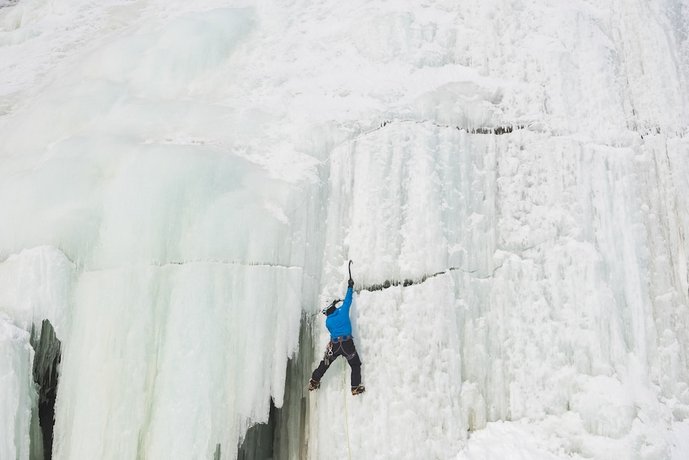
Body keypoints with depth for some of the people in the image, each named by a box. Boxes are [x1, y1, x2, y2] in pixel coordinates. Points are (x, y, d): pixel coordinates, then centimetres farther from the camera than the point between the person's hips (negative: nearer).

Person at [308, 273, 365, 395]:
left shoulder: (328, 322, 8)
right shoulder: (343, 311, 3)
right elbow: (348, 300, 12)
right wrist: (350, 287, 25)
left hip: (334, 345, 2)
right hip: (347, 343, -2)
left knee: (324, 364, 20)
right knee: (356, 365, 10)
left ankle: (314, 382, 24)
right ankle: (355, 387, 0)